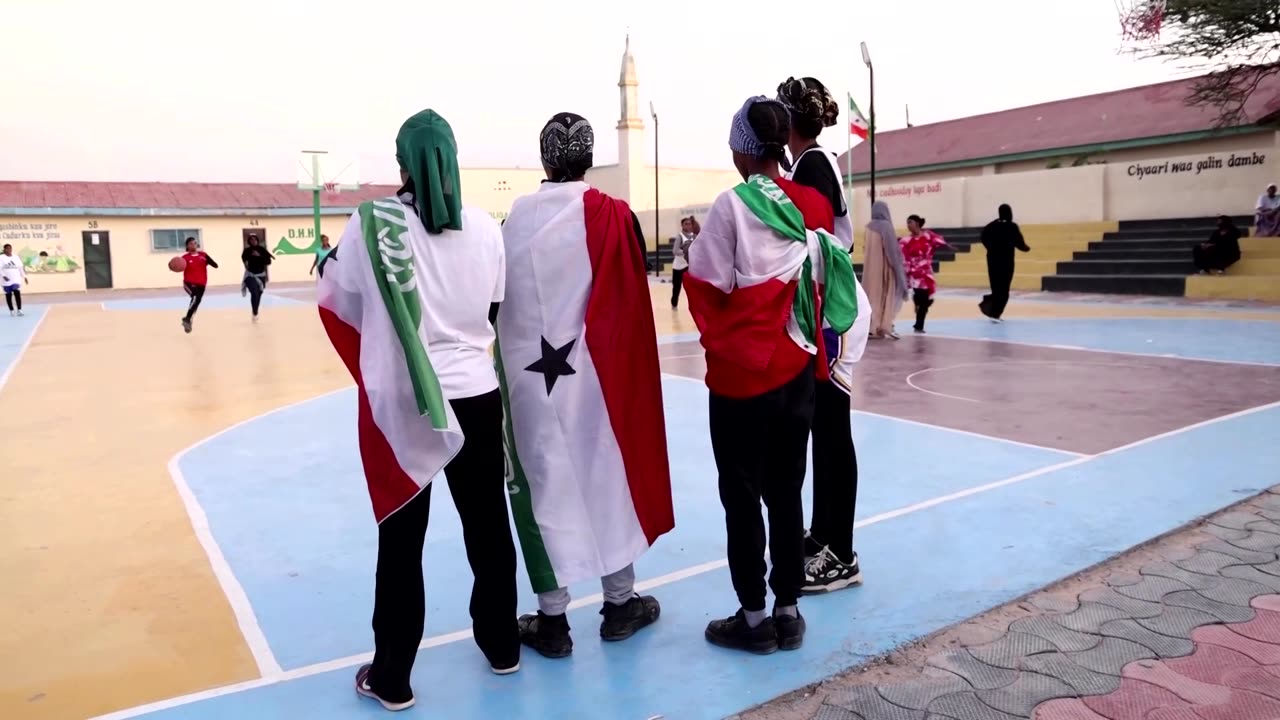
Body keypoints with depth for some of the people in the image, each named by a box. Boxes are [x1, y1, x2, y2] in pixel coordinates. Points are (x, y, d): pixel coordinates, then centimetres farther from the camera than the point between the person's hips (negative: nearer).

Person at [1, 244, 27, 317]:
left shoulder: (16, 257, 9)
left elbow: (21, 267, 14)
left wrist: (24, 277, 12)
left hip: (16, 279, 1)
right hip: (6, 280, -1)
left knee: (17, 293, -13)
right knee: (8, 295, 7)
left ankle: (19, 310, -12)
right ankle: (11, 310, 18)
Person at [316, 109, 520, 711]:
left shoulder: (371, 223, -8)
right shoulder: (485, 227, -2)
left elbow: (337, 302, 1)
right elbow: (499, 310, 6)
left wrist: (329, 261, 21)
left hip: (400, 403, -2)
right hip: (476, 396, 2)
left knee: (401, 540, 8)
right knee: (488, 526, 16)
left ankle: (392, 676, 20)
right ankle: (501, 645, 33)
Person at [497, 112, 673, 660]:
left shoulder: (517, 217, -1)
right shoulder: (613, 216, -7)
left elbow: (498, 296, 4)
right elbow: (632, 304, -6)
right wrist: (626, 366, 6)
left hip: (526, 373, 1)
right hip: (597, 373, -1)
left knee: (542, 483, 9)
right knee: (609, 474, 13)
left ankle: (552, 619, 16)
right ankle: (620, 602, 27)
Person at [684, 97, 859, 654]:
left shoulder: (733, 204, -12)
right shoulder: (814, 205, 3)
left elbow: (707, 287, -10)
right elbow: (821, 285, 9)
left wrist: (717, 341, 6)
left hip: (741, 371, -5)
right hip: (797, 368, 5)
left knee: (742, 496, 7)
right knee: (786, 492, 14)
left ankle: (754, 618, 17)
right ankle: (788, 612, 23)